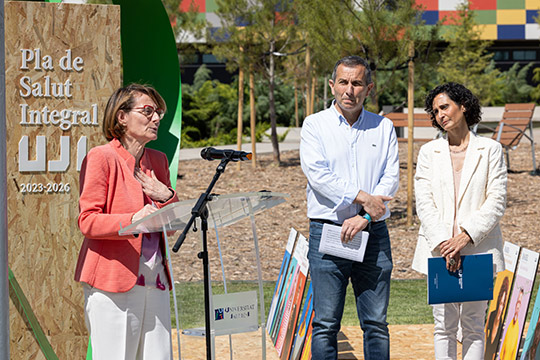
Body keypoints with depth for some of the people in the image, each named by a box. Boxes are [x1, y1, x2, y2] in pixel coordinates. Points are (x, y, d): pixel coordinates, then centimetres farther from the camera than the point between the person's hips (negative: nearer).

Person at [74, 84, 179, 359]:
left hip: (155, 280, 6)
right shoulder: (101, 157, -4)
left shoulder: (158, 161, 16)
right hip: (113, 280, -6)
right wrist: (133, 220, -25)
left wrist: (167, 198, -2)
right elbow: (87, 222, -11)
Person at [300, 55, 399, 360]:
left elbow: (391, 178, 1)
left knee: (376, 323, 4)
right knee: (326, 324, -2)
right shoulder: (315, 125, 4)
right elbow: (318, 174, -9)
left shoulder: (384, 128, 10)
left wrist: (364, 217, -12)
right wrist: (363, 198, -14)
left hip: (373, 233, 2)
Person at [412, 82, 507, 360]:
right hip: (438, 250, 2)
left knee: (473, 324, 1)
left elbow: (497, 201, -2)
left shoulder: (490, 150, 4)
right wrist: (443, 243, -11)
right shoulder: (429, 152, 10)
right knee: (444, 324, 2)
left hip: (477, 248, -1)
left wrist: (466, 236, -13)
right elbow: (424, 204, 2)